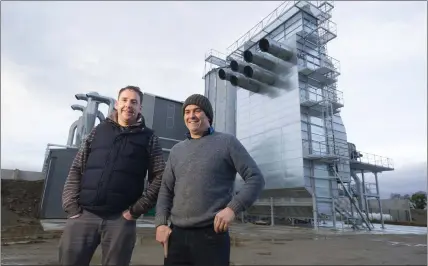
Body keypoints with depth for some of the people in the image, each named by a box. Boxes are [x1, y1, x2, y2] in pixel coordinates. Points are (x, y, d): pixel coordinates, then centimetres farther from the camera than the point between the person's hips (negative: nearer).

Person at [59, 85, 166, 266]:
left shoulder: (148, 138, 4)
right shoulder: (99, 130, 11)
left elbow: (159, 177, -1)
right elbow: (76, 170, 11)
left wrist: (136, 210, -7)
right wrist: (71, 206, 1)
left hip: (121, 219, -2)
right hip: (83, 214, 2)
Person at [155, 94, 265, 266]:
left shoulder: (227, 142, 1)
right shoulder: (177, 150, 14)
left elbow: (255, 178, -4)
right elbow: (166, 189, 14)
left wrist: (233, 208, -16)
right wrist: (161, 223, 1)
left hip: (212, 234, -4)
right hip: (176, 235, 4)